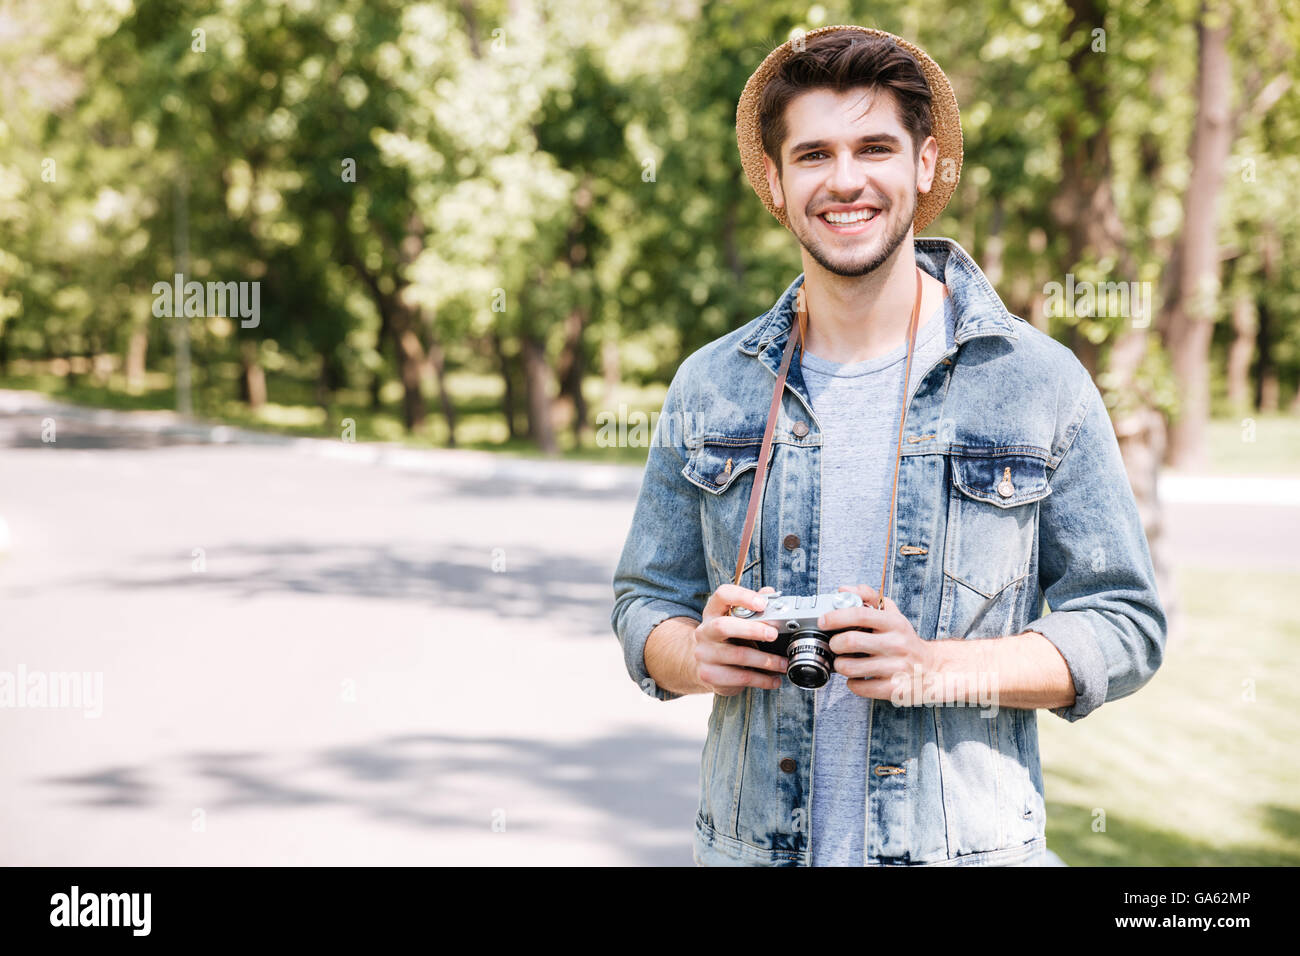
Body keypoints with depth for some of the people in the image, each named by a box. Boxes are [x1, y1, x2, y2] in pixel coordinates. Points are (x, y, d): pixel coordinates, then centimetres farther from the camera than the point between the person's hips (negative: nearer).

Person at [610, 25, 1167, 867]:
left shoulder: (1041, 383, -4)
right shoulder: (710, 387, 3)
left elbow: (1128, 626, -4)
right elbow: (645, 602, 10)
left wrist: (938, 669, -18)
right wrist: (694, 654, -13)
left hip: (966, 843, -2)